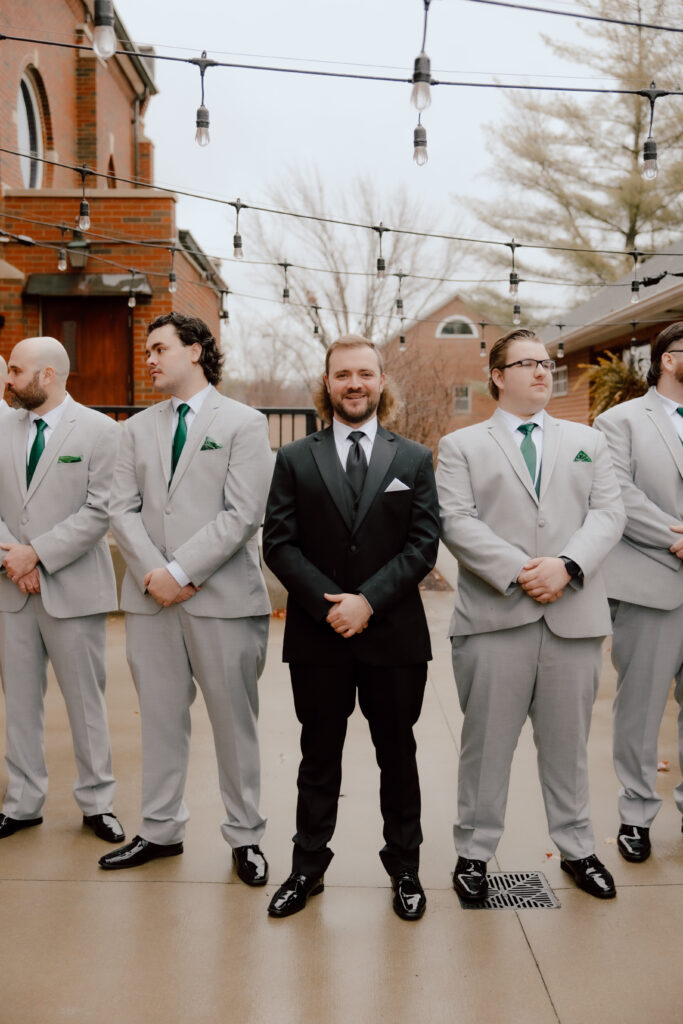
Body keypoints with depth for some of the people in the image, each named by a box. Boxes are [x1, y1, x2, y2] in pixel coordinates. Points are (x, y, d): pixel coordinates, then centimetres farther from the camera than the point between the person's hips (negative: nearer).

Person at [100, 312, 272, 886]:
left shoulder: (243, 424, -1)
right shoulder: (138, 429, 14)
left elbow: (243, 515, -10)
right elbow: (123, 510, 6)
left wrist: (180, 570, -15)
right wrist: (153, 573, -10)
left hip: (223, 597, -4)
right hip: (150, 599, 4)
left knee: (234, 720, 4)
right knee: (160, 718, 12)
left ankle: (246, 837, 17)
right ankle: (161, 830, 25)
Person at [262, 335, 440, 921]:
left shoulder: (415, 460, 5)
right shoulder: (295, 460, 5)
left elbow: (424, 544, -3)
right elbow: (279, 543, -2)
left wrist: (369, 600, -15)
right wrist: (328, 603, -15)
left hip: (393, 634, 0)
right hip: (317, 635, 0)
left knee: (398, 757, 12)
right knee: (319, 758, 12)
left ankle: (405, 868, 28)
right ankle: (308, 868, 27)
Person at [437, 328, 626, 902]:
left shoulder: (588, 441, 15)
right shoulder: (462, 445, 7)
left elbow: (608, 513, 4)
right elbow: (457, 522, -6)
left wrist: (566, 565, -14)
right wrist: (517, 573, -16)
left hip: (575, 614, 2)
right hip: (495, 616, -2)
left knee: (568, 741, 12)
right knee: (487, 742, 6)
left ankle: (577, 849, 28)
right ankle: (474, 852, 20)